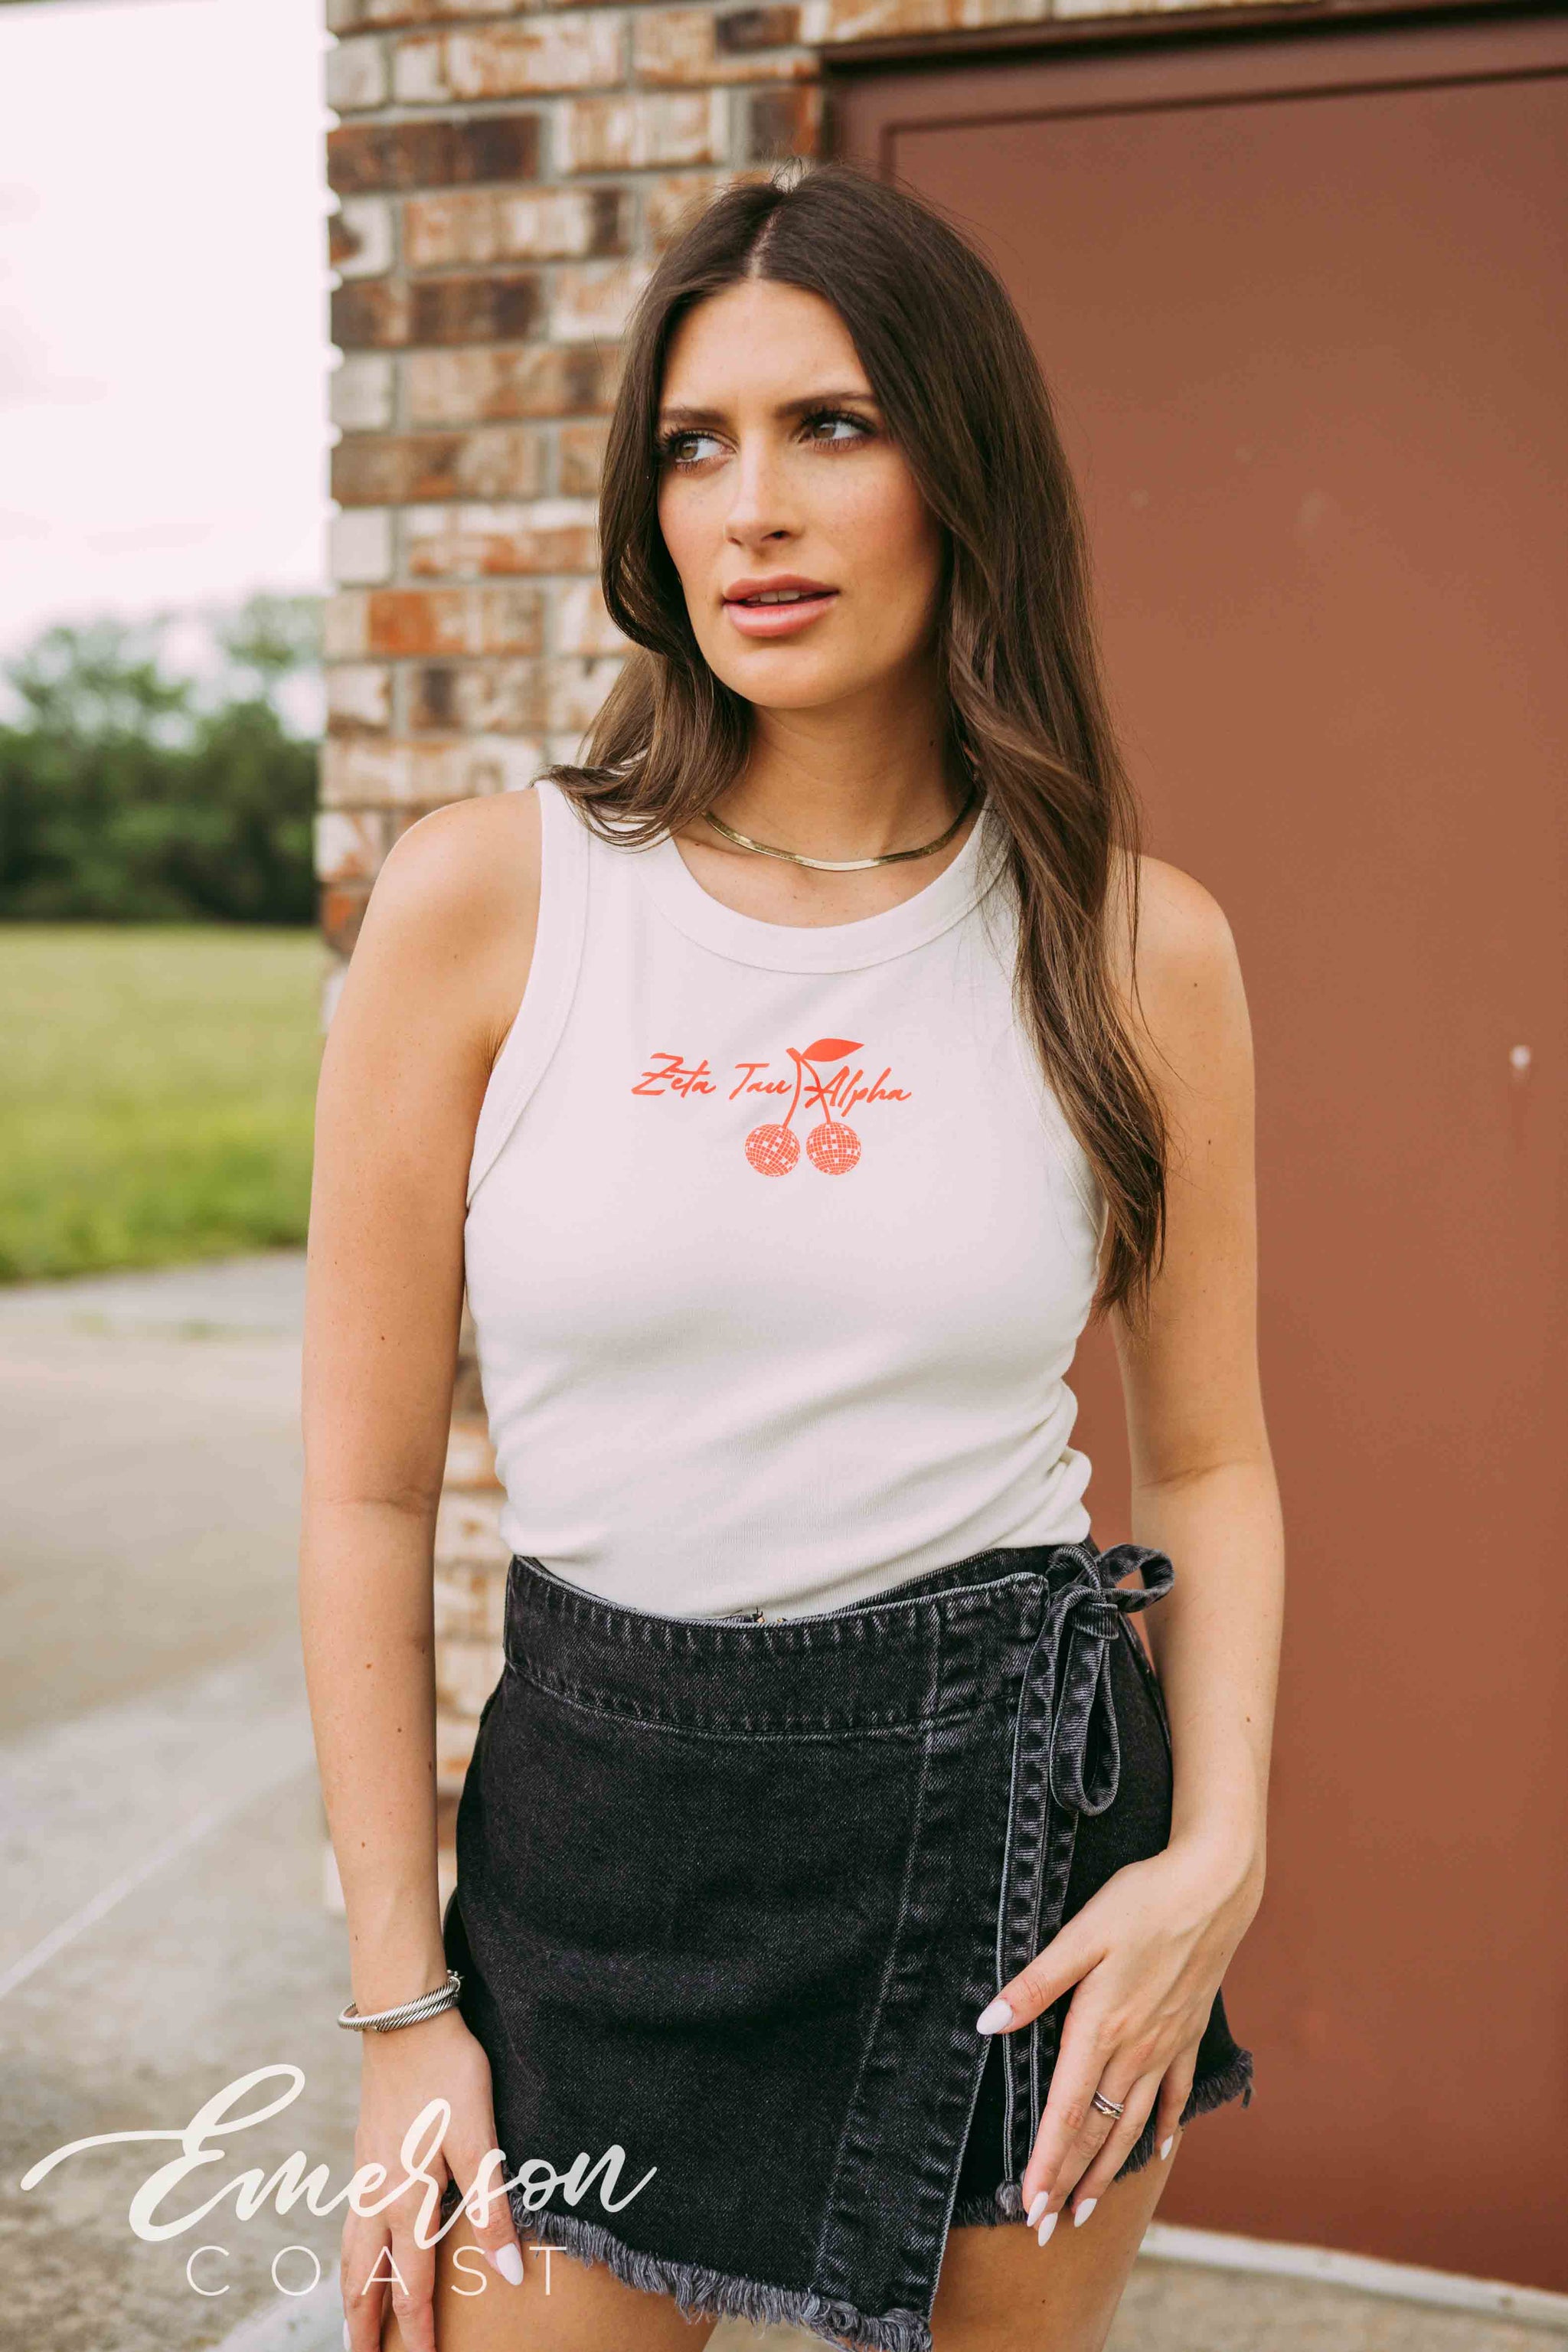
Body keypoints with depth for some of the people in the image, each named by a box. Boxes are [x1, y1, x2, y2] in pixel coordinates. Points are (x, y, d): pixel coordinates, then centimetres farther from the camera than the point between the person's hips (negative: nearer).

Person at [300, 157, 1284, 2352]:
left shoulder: (1142, 948, -2)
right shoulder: (481, 897, -7)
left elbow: (1210, 1464, 7)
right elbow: (369, 1489, -3)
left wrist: (1219, 1858, -8)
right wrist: (403, 2011, -3)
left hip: (1022, 1831, 1)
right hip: (600, 1830, -1)